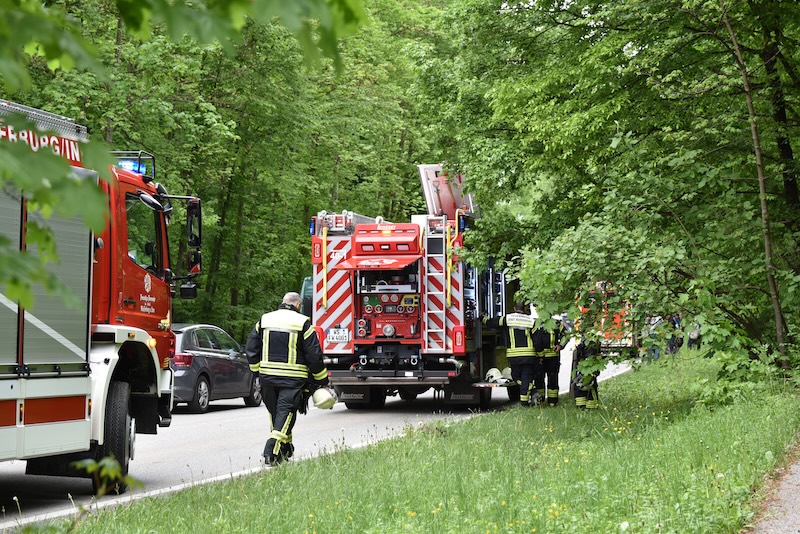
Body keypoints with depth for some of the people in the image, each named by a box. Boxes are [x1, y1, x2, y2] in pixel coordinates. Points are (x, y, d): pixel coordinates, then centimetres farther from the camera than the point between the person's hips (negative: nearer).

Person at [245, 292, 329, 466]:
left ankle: (285, 449, 29)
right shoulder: (302, 323, -5)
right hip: (292, 378, -4)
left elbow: (251, 349, 9)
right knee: (286, 414, -3)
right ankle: (272, 451, -18)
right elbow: (314, 355, -5)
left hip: (267, 375, 5)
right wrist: (322, 380, 5)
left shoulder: (264, 320, 8)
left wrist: (257, 370, 20)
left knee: (275, 413, 18)